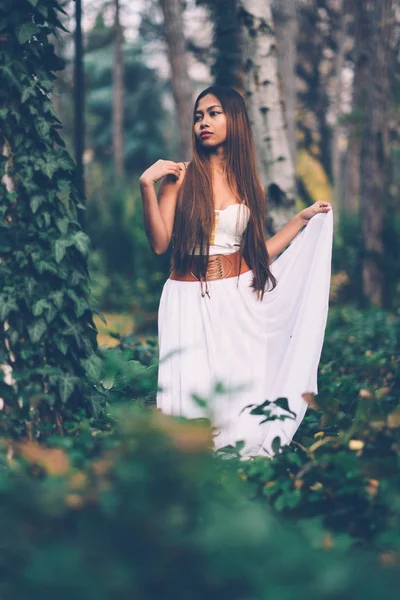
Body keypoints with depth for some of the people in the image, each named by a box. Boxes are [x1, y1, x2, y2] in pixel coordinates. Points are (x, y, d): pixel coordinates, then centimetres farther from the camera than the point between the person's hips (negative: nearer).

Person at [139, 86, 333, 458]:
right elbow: (159, 244, -9)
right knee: (195, 392, -6)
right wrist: (147, 186, -17)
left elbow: (256, 253, 10)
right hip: (191, 300, -3)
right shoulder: (181, 176, -2)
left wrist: (303, 219, 15)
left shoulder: (249, 184, 9)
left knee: (243, 395, 2)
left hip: (239, 300, 3)